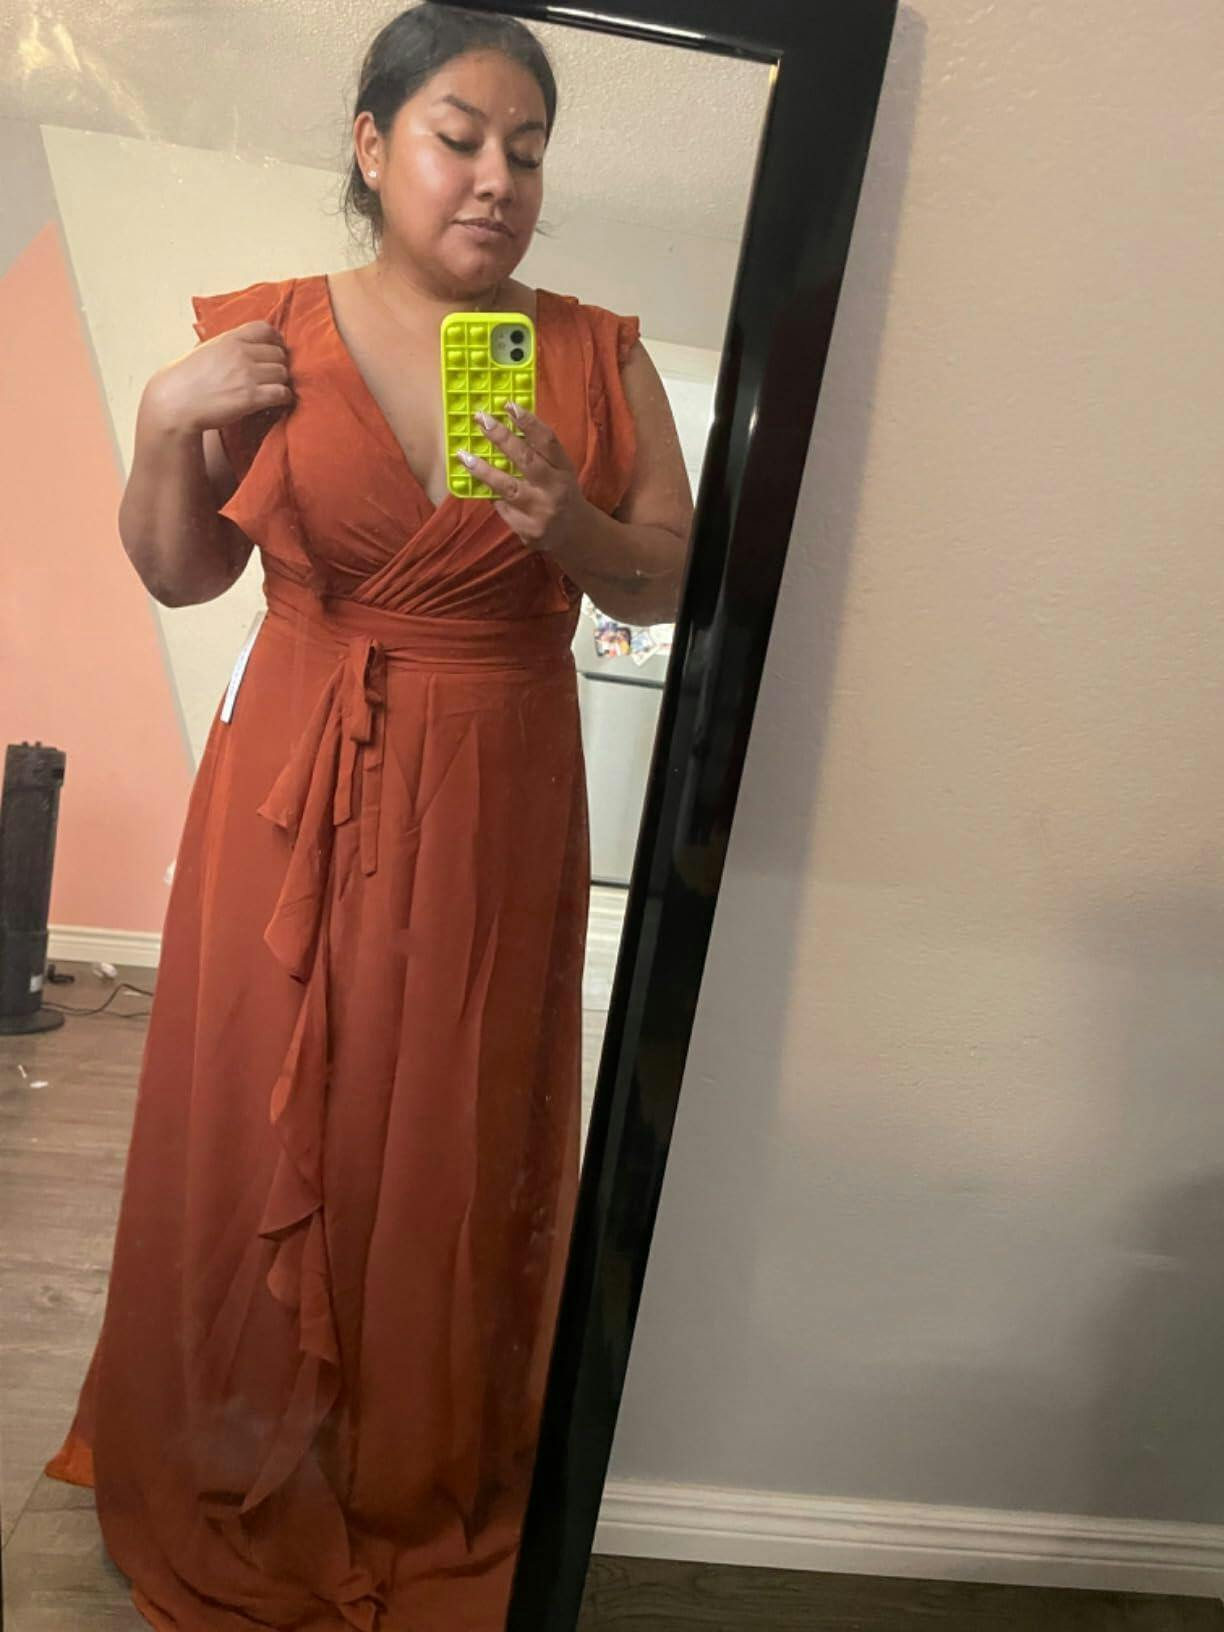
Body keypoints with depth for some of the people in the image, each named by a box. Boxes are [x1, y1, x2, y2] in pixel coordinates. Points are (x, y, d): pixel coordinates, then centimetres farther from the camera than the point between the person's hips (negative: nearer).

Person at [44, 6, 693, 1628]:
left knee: (452, 1148, 10)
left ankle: (422, 1496, 39)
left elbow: (675, 586, 3)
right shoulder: (258, 336, 3)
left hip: (496, 807, 0)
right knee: (254, 1131, 10)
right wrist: (163, 422, -8)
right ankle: (232, 1486, 40)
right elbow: (178, 574, 8)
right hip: (290, 795, 1)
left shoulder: (598, 355, 4)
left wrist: (571, 523, -15)